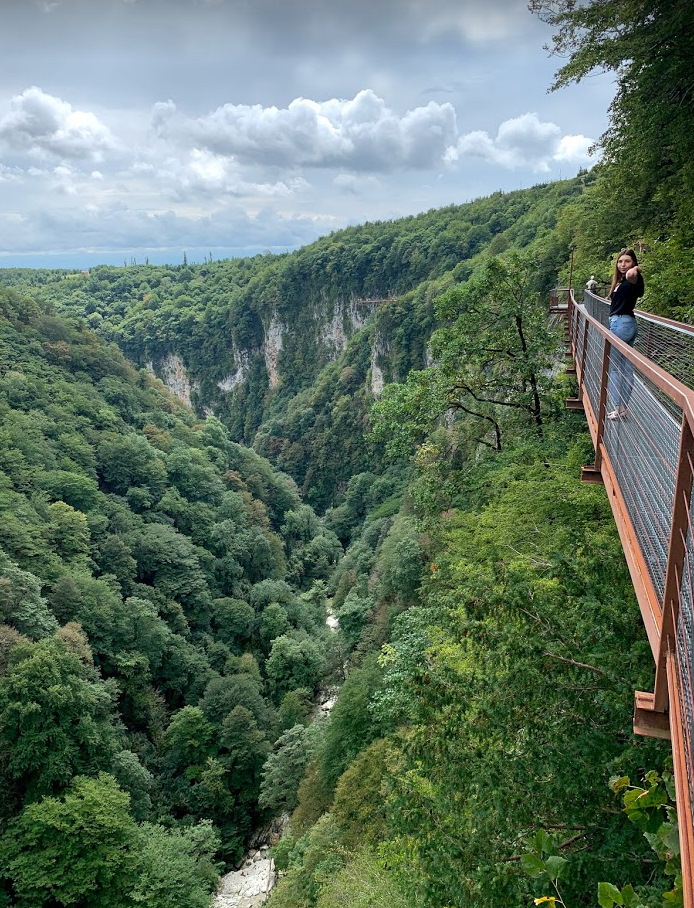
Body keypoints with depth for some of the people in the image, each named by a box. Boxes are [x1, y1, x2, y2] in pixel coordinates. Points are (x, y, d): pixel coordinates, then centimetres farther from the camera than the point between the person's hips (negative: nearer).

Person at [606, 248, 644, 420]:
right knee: (626, 368, 9)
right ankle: (623, 407, 14)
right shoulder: (622, 281, 16)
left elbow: (631, 275, -35)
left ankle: (616, 409, -4)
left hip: (621, 324, -10)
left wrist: (636, 268, -19)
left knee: (614, 367, -6)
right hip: (628, 324, 10)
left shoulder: (632, 279, -11)